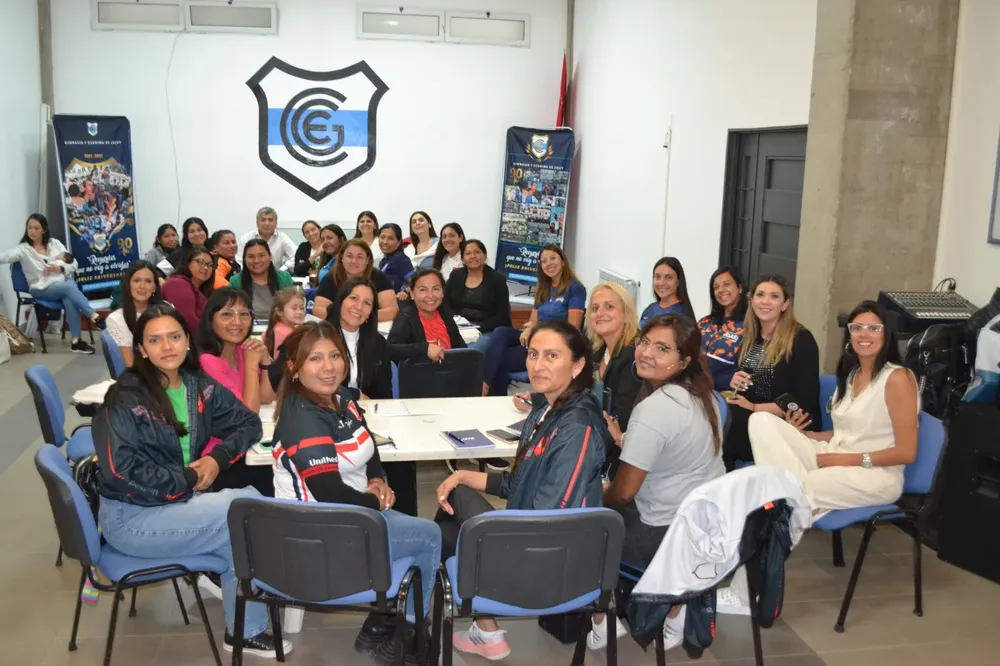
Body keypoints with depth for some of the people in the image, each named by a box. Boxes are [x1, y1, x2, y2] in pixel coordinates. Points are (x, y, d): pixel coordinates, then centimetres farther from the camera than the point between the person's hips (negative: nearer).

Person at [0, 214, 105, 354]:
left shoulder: (55, 243, 12)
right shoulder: (23, 249, 3)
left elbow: (74, 264, 10)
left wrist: (60, 268, -9)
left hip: (64, 282, 2)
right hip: (42, 289, -2)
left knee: (69, 299, -33)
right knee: (69, 288, -33)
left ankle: (76, 341, -37)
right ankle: (95, 317, -38)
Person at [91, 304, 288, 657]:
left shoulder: (198, 385, 1)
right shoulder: (125, 399, -16)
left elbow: (248, 422, 7)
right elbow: (122, 474, -22)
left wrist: (218, 457, -11)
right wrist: (190, 480, -17)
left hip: (182, 500, 6)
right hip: (130, 516, -6)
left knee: (252, 497, -17)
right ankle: (244, 631, -3)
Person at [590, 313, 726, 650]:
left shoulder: (653, 409, -25)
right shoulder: (700, 394, 2)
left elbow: (624, 492, -20)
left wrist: (595, 501, -1)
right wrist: (626, 442, 11)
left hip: (670, 535, -8)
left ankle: (602, 622, 22)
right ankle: (675, 606, 26)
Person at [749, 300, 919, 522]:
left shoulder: (897, 378, -9)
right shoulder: (850, 374, 15)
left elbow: (907, 452, -12)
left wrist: (849, 460, -15)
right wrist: (799, 434, 0)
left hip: (876, 474, -8)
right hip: (832, 458, 8)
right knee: (761, 420, -15)